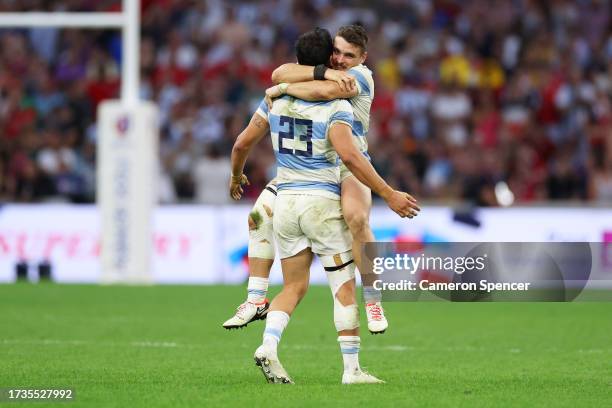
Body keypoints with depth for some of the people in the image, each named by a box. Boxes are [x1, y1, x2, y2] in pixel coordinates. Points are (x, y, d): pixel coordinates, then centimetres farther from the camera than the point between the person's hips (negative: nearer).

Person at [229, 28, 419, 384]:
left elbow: (243, 144, 11)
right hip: (322, 203, -5)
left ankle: (268, 346, -10)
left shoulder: (277, 98, 6)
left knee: (294, 287, 13)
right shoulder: (336, 106, -11)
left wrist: (236, 176, 31)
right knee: (345, 287, 2)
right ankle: (352, 369, 1)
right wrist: (389, 194, -22)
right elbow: (348, 155, -24)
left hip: (285, 203, 5)